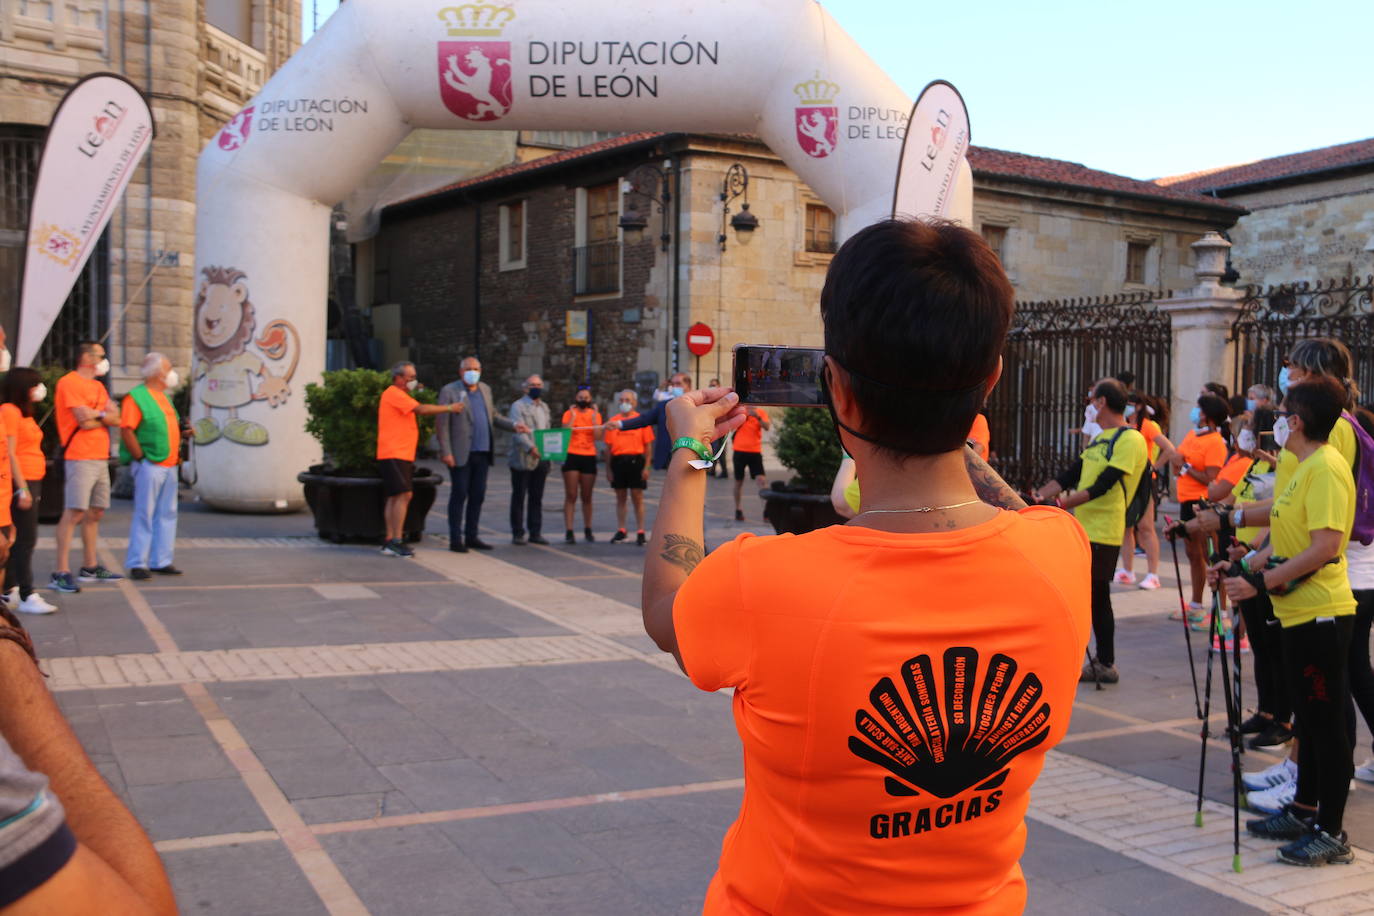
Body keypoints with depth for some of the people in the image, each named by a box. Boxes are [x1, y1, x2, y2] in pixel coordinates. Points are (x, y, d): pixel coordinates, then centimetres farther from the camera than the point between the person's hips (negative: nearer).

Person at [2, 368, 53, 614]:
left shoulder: (23, 412, 17)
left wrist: (31, 488, 14)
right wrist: (22, 488, -20)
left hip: (31, 482, 10)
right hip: (21, 482, -10)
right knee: (26, 538, -9)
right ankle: (26, 596, -8)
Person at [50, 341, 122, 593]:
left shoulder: (97, 386, 20)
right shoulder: (69, 382, -7)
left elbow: (116, 419, 10)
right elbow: (83, 419, -16)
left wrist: (94, 416, -7)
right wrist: (104, 414, 1)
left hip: (101, 458, 9)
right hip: (80, 457, -9)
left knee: (95, 513, 12)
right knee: (74, 513, -12)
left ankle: (90, 567, 20)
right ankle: (60, 572, -12)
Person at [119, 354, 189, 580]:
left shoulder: (164, 397, 19)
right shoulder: (136, 397, -9)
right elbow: (126, 430, -16)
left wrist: (182, 432, 8)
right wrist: (141, 458, -16)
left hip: (169, 465, 9)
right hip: (150, 466, -9)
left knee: (167, 514, 9)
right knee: (144, 514, -5)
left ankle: (161, 561, 15)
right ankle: (137, 564, -1)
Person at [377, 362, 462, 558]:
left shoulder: (399, 395, 23)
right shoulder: (394, 394, -11)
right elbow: (421, 410, -20)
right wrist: (449, 408, -15)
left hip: (401, 454, 11)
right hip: (394, 454, -11)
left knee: (395, 497, 9)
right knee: (403, 495, -16)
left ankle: (389, 542, 11)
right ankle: (396, 542, -17)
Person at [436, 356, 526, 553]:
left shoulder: (485, 389, 14)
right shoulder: (449, 391, -5)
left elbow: (493, 416, 22)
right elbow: (443, 424, -8)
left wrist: (513, 425, 6)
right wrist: (446, 452, -14)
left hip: (482, 453, 6)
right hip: (462, 454, -6)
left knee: (478, 496, 9)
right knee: (459, 495, -1)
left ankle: (471, 537, 18)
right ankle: (455, 539, 5)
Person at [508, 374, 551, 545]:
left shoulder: (544, 407, 19)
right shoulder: (518, 406, -4)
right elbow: (518, 431, -17)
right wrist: (530, 448, -30)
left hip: (541, 460, 6)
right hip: (522, 459, -6)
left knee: (537, 498, 8)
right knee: (519, 497, 2)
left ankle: (535, 533, 13)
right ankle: (517, 533, 7)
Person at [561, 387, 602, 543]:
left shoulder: (595, 414, 9)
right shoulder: (569, 413, 4)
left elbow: (598, 436, -4)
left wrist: (594, 417, -9)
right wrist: (573, 416, -12)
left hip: (589, 458, 2)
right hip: (572, 456, -2)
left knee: (587, 496, 7)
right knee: (571, 495, -5)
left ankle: (588, 530, 16)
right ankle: (568, 531, -6)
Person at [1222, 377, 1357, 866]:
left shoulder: (1327, 468, -17)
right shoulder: (1302, 468, 14)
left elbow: (1325, 547, -25)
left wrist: (1260, 582, -24)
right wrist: (1242, 568, 10)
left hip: (1321, 614, -10)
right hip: (1298, 611, 10)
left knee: (1326, 723, -2)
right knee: (1309, 719, 18)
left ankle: (1331, 833, 7)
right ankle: (1304, 811, 29)